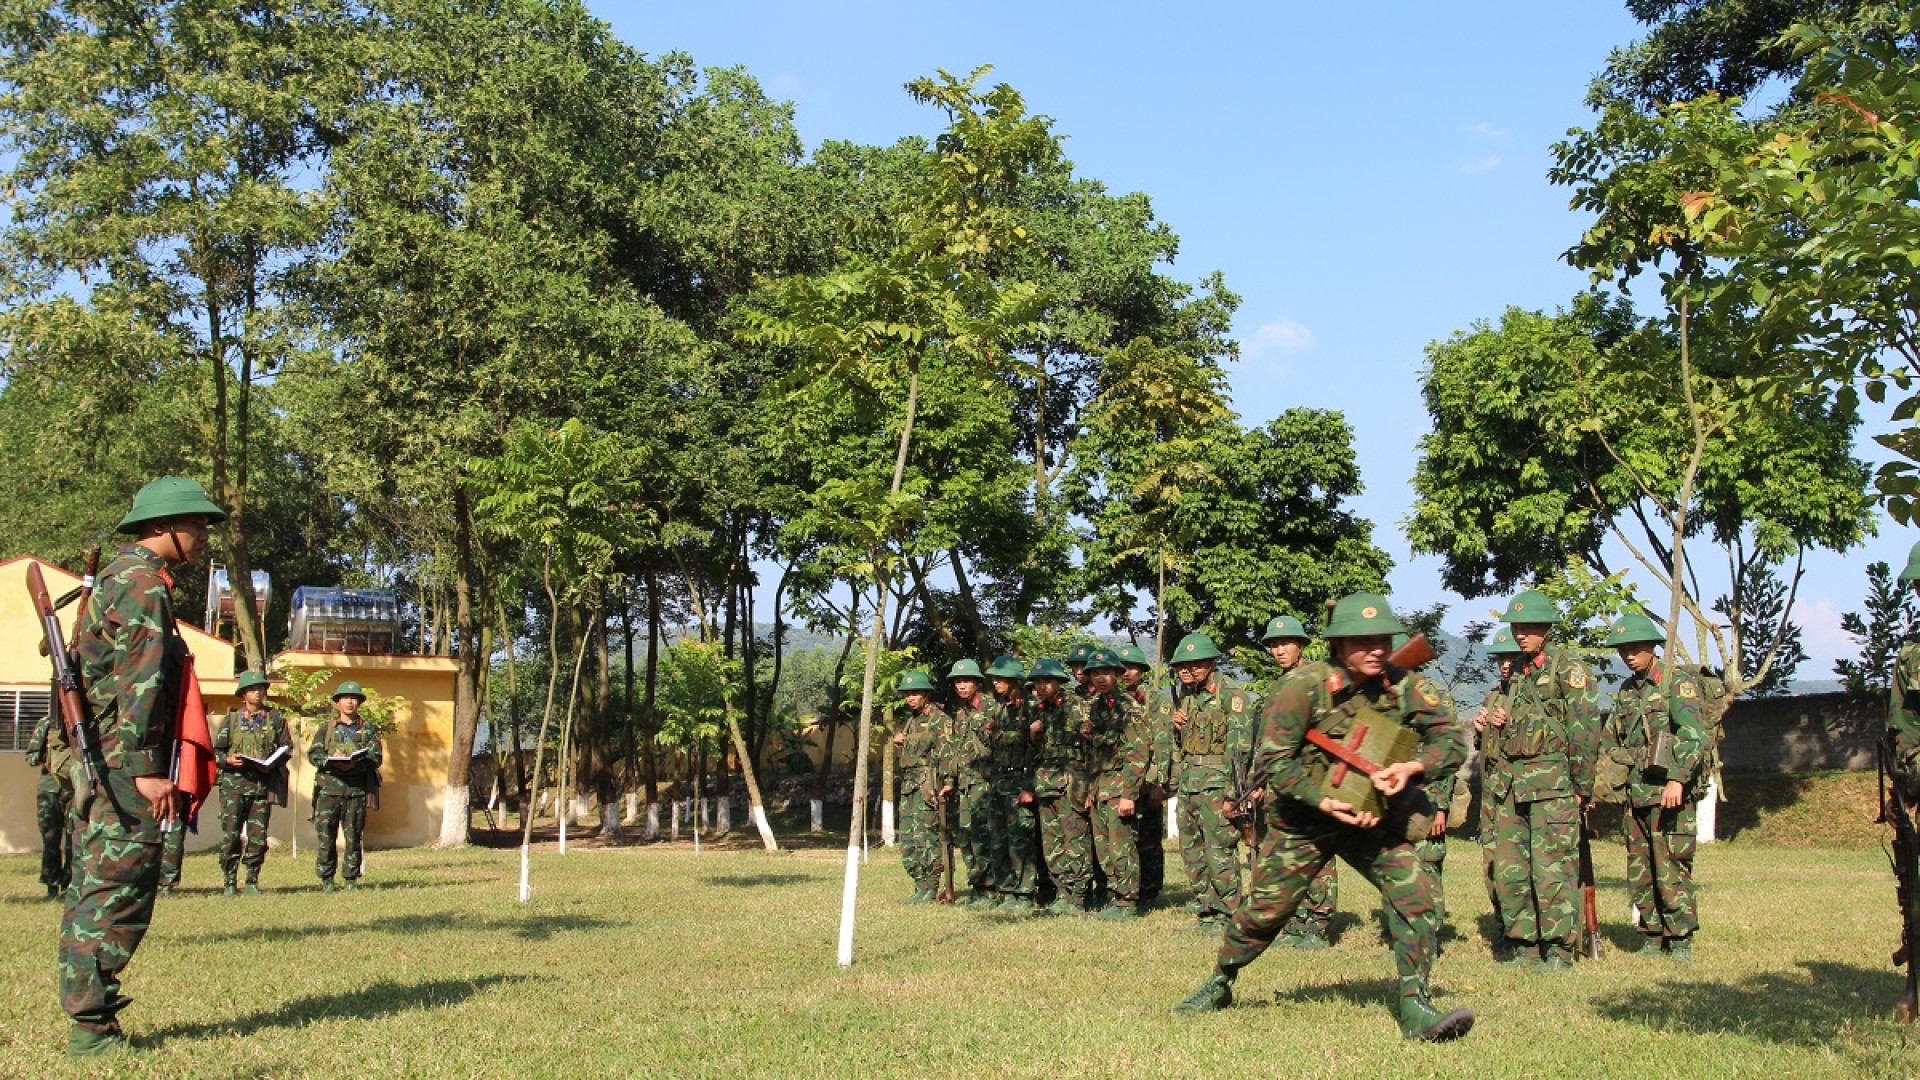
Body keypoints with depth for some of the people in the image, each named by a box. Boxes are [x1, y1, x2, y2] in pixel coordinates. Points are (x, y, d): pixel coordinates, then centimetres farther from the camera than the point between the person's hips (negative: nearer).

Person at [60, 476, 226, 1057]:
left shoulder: (116, 578, 20)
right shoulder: (143, 583, -12)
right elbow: (140, 683, -21)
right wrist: (145, 768, -24)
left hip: (98, 763, 11)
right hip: (123, 762, -11)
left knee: (93, 889, 13)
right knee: (119, 894, -8)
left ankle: (86, 1018, 19)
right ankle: (91, 1027, -6)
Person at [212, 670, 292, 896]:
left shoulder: (275, 718, 12)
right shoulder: (231, 719, 11)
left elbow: (286, 748, 10)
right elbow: (216, 750, 10)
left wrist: (272, 765, -8)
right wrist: (228, 760, -11)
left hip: (264, 783, 1)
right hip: (234, 782, -1)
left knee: (258, 836, 1)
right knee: (230, 834, -5)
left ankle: (252, 881, 10)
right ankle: (230, 881, 2)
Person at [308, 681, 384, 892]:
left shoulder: (368, 729, 13)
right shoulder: (326, 728, 14)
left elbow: (376, 757, 2)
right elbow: (313, 754, 5)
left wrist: (356, 763, -16)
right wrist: (332, 760, -15)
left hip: (357, 789, 0)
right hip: (329, 787, 0)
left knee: (353, 835, 1)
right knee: (326, 835, -3)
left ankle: (351, 879, 8)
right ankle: (326, 879, 6)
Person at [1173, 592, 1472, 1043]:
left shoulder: (1406, 686, -12)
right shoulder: (1305, 686, -21)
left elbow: (1452, 743, -9)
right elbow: (1272, 760, -19)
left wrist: (1413, 766, -29)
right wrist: (1324, 802, -29)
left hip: (1373, 819, 2)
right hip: (1303, 820, -2)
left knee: (1414, 897, -15)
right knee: (1263, 912, 4)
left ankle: (1415, 1009, -6)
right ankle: (1218, 985, 29)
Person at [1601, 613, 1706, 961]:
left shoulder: (1677, 683, -5)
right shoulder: (1627, 690, 17)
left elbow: (1694, 736, -17)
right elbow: (1610, 742, 24)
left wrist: (1677, 779, -28)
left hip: (1670, 793, -7)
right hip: (1636, 795, 7)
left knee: (1671, 869, -7)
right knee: (1640, 872, 8)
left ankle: (1681, 942, 2)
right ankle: (1653, 938, 16)